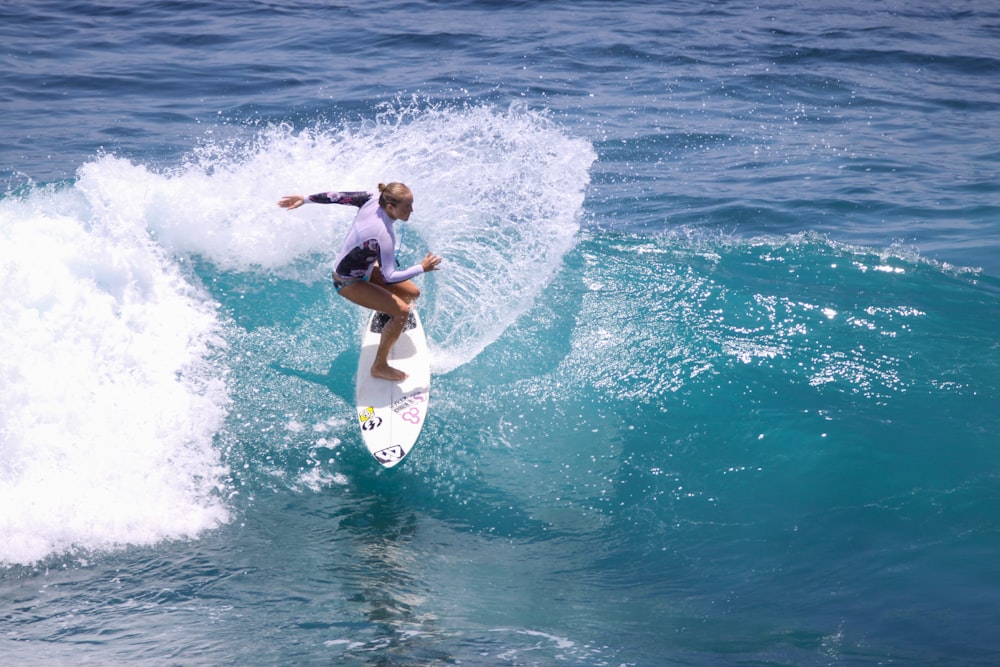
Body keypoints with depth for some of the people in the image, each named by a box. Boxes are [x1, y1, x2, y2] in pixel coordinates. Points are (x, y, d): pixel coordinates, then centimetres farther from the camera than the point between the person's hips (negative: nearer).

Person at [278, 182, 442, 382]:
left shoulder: (372, 200, -16)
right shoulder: (384, 235, -38)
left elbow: (338, 197, -4)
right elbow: (389, 277, -34)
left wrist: (304, 199, 8)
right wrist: (422, 268, -26)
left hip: (364, 266, 9)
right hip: (349, 282, -9)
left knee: (412, 293, 10)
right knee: (402, 310, -19)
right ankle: (380, 366, -5)